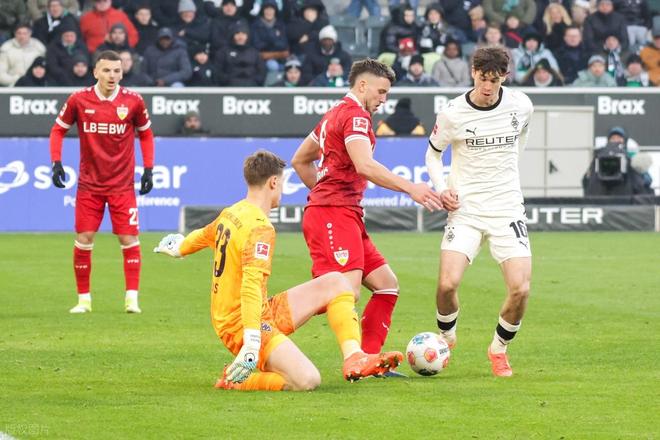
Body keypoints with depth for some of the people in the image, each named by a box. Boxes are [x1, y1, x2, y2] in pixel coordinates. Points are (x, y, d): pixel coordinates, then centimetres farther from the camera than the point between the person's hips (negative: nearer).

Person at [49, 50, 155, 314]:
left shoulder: (133, 101, -5)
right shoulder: (79, 100, -6)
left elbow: (145, 134, 9)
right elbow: (58, 129, 6)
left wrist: (148, 170, 3)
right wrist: (56, 163, -5)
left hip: (122, 184, 0)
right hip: (89, 184, 0)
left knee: (129, 240, -5)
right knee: (83, 240, -1)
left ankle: (132, 298, 1)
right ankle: (83, 299, 11)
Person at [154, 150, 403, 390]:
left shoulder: (230, 214, 9)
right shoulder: (260, 227, -20)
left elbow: (203, 236, 32)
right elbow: (251, 285, -31)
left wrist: (179, 248, 56)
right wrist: (252, 343, -38)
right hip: (242, 324, -10)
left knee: (335, 283, 11)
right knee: (307, 381, -28)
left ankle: (355, 359, -1)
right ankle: (235, 381, -10)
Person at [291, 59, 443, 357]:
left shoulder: (335, 114, 24)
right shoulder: (355, 115, -7)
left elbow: (300, 160, 32)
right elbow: (364, 166, -23)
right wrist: (410, 188, -25)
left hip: (346, 215, 11)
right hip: (333, 216, -11)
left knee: (386, 284, 9)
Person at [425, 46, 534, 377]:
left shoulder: (521, 106, -2)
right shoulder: (453, 113, -8)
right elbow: (433, 152, 8)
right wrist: (442, 187, -8)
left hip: (507, 210, 1)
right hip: (465, 209, -1)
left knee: (520, 289, -14)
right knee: (447, 284, -17)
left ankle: (499, 348, 13)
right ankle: (446, 337, 16)